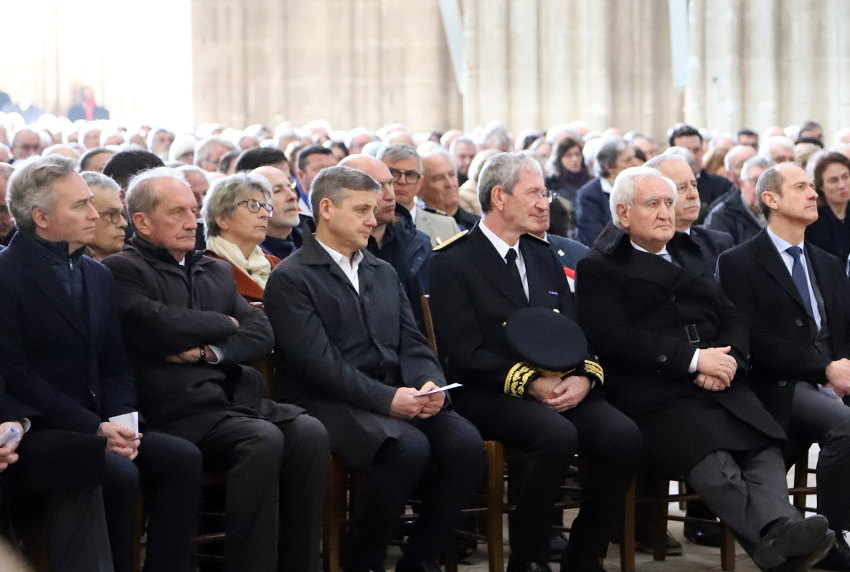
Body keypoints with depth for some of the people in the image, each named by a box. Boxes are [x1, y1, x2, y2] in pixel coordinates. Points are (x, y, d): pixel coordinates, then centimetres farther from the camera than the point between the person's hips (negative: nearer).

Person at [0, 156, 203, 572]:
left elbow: (114, 367, 14)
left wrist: (121, 420, -7)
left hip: (96, 422, 7)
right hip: (35, 429, -7)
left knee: (182, 458, -15)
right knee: (118, 474, -30)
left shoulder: (97, 276, 16)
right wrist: (93, 428, -19)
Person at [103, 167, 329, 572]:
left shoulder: (217, 272, 24)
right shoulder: (123, 271, 2)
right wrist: (224, 324, 3)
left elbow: (262, 335, 14)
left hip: (233, 397, 7)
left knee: (309, 432, -20)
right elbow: (161, 327, -16)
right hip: (179, 411, -7)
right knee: (264, 440, -31)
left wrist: (211, 351, -6)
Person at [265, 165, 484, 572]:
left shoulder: (383, 273, 23)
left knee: (465, 442, -21)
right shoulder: (290, 279, -1)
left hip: (398, 396, 7)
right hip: (330, 403, -7)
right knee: (408, 447, -33)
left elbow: (411, 344, 15)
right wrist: (387, 399, -20)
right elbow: (319, 361, -12)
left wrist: (429, 384, -8)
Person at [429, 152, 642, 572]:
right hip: (489, 395, -6)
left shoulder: (543, 256, 20)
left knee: (624, 436, -22)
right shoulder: (452, 263, -1)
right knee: (557, 435, -35)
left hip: (562, 388, 6)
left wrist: (585, 377, -6)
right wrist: (530, 383, -19)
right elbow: (465, 352, -10)